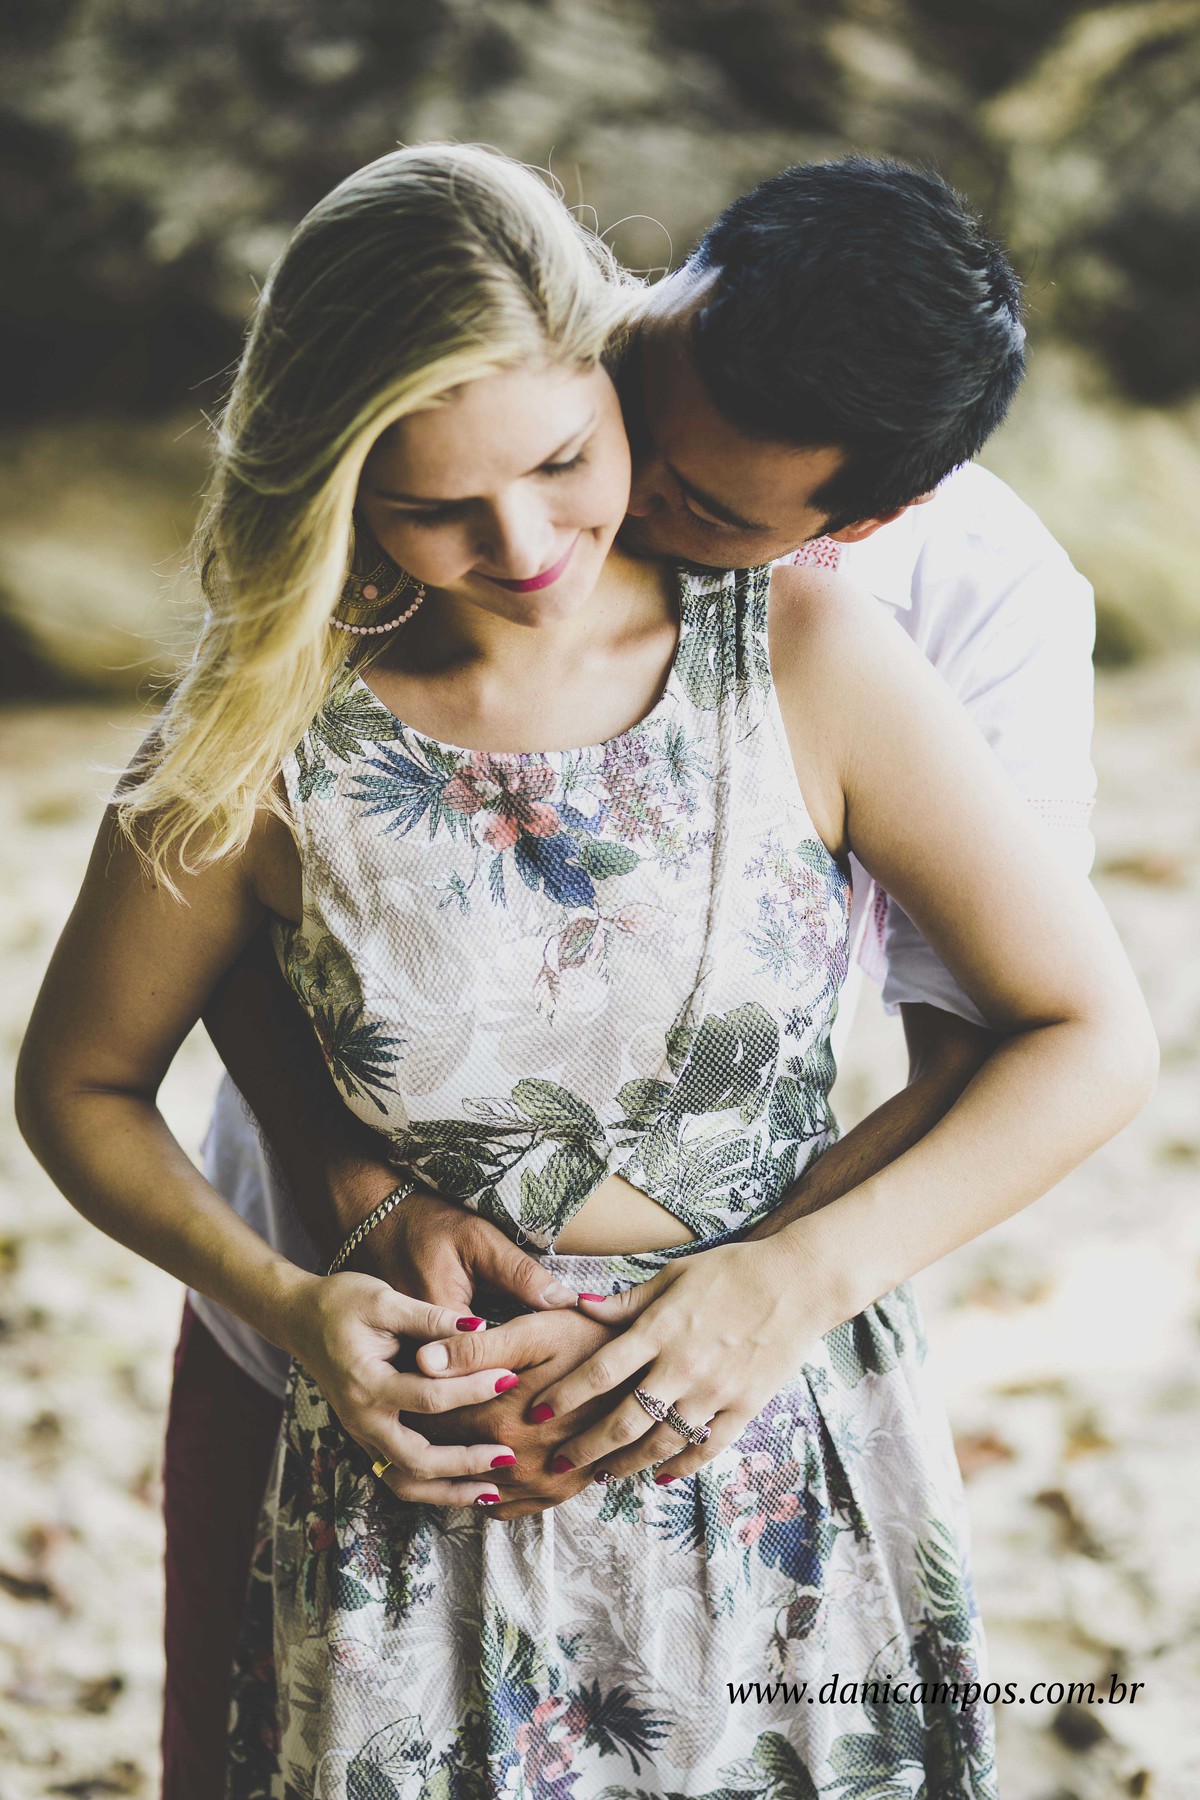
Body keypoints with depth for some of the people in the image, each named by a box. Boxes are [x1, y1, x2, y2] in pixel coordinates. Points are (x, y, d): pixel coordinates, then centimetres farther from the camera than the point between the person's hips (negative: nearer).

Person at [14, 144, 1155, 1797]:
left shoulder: (802, 654, -12)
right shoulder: (271, 741, -12)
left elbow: (1095, 1037, -8)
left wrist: (806, 1274, -18)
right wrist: (286, 1307, -13)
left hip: (803, 1484, 1)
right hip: (430, 1484, 0)